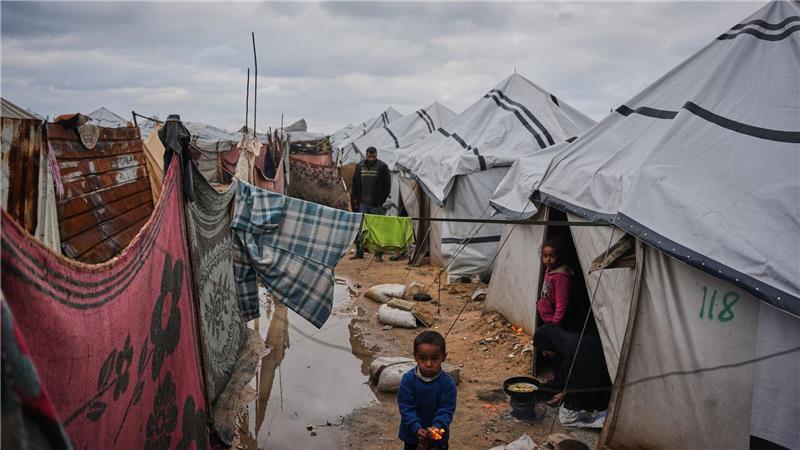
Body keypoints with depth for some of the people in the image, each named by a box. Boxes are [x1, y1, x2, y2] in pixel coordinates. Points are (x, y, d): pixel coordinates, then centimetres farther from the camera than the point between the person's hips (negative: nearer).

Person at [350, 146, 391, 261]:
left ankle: (379, 254, 5)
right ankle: (359, 252, 15)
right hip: (363, 203, 4)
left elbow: (387, 185, -2)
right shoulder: (360, 166, 8)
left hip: (376, 204, -4)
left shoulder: (382, 167, -3)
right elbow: (355, 184, 15)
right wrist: (356, 198, 8)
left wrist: (381, 200, -7)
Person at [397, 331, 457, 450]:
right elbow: (406, 407, -18)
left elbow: (446, 410, -18)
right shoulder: (408, 379, -19)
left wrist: (437, 427, -35)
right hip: (412, 432, 1)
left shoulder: (447, 383, -20)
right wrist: (416, 428, -30)